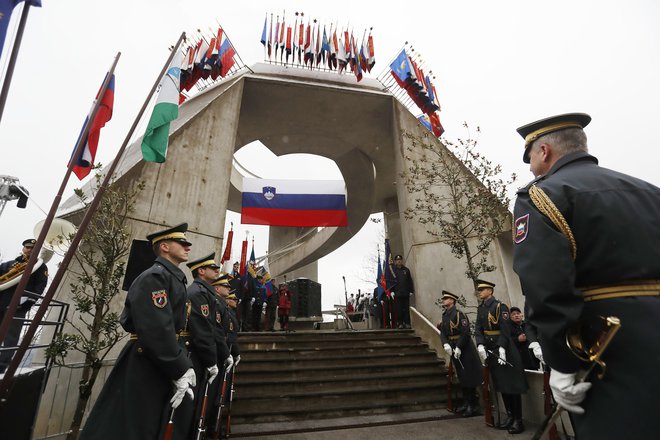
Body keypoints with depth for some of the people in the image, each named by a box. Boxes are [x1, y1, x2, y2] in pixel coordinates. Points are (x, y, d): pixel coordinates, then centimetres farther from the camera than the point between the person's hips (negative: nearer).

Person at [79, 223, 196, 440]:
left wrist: (185, 367, 4)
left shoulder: (175, 278, 14)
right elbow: (155, 331, -25)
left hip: (160, 369, 10)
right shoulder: (155, 276, -17)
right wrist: (179, 372, -19)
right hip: (144, 370, -10)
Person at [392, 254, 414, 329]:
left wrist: (411, 291, 5)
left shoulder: (406, 270, 11)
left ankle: (407, 323, 8)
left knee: (406, 309, 2)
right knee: (399, 309, 1)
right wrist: (392, 291, -7)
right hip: (397, 294, -1)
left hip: (406, 293, 2)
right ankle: (400, 323, 8)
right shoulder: (393, 270, 4)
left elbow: (410, 281, 11)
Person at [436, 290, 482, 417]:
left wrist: (459, 348, -22)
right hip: (453, 349, 8)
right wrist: (445, 344, -13)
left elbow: (465, 332, -21)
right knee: (462, 378, 17)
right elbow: (443, 332, 5)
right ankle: (466, 403, 29)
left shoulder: (459, 314, -16)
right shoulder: (444, 315, 9)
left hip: (464, 349, -8)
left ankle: (473, 406, 14)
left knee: (469, 377, 1)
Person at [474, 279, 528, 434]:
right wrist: (480, 345, -11)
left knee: (512, 384, 2)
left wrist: (501, 348, -25)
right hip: (490, 349, 7)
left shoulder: (500, 306, -13)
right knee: (501, 384, 13)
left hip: (504, 348, -7)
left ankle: (518, 420, 13)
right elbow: (478, 328, 2)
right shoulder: (480, 308, 7)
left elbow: (505, 329, -19)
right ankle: (510, 416, 25)